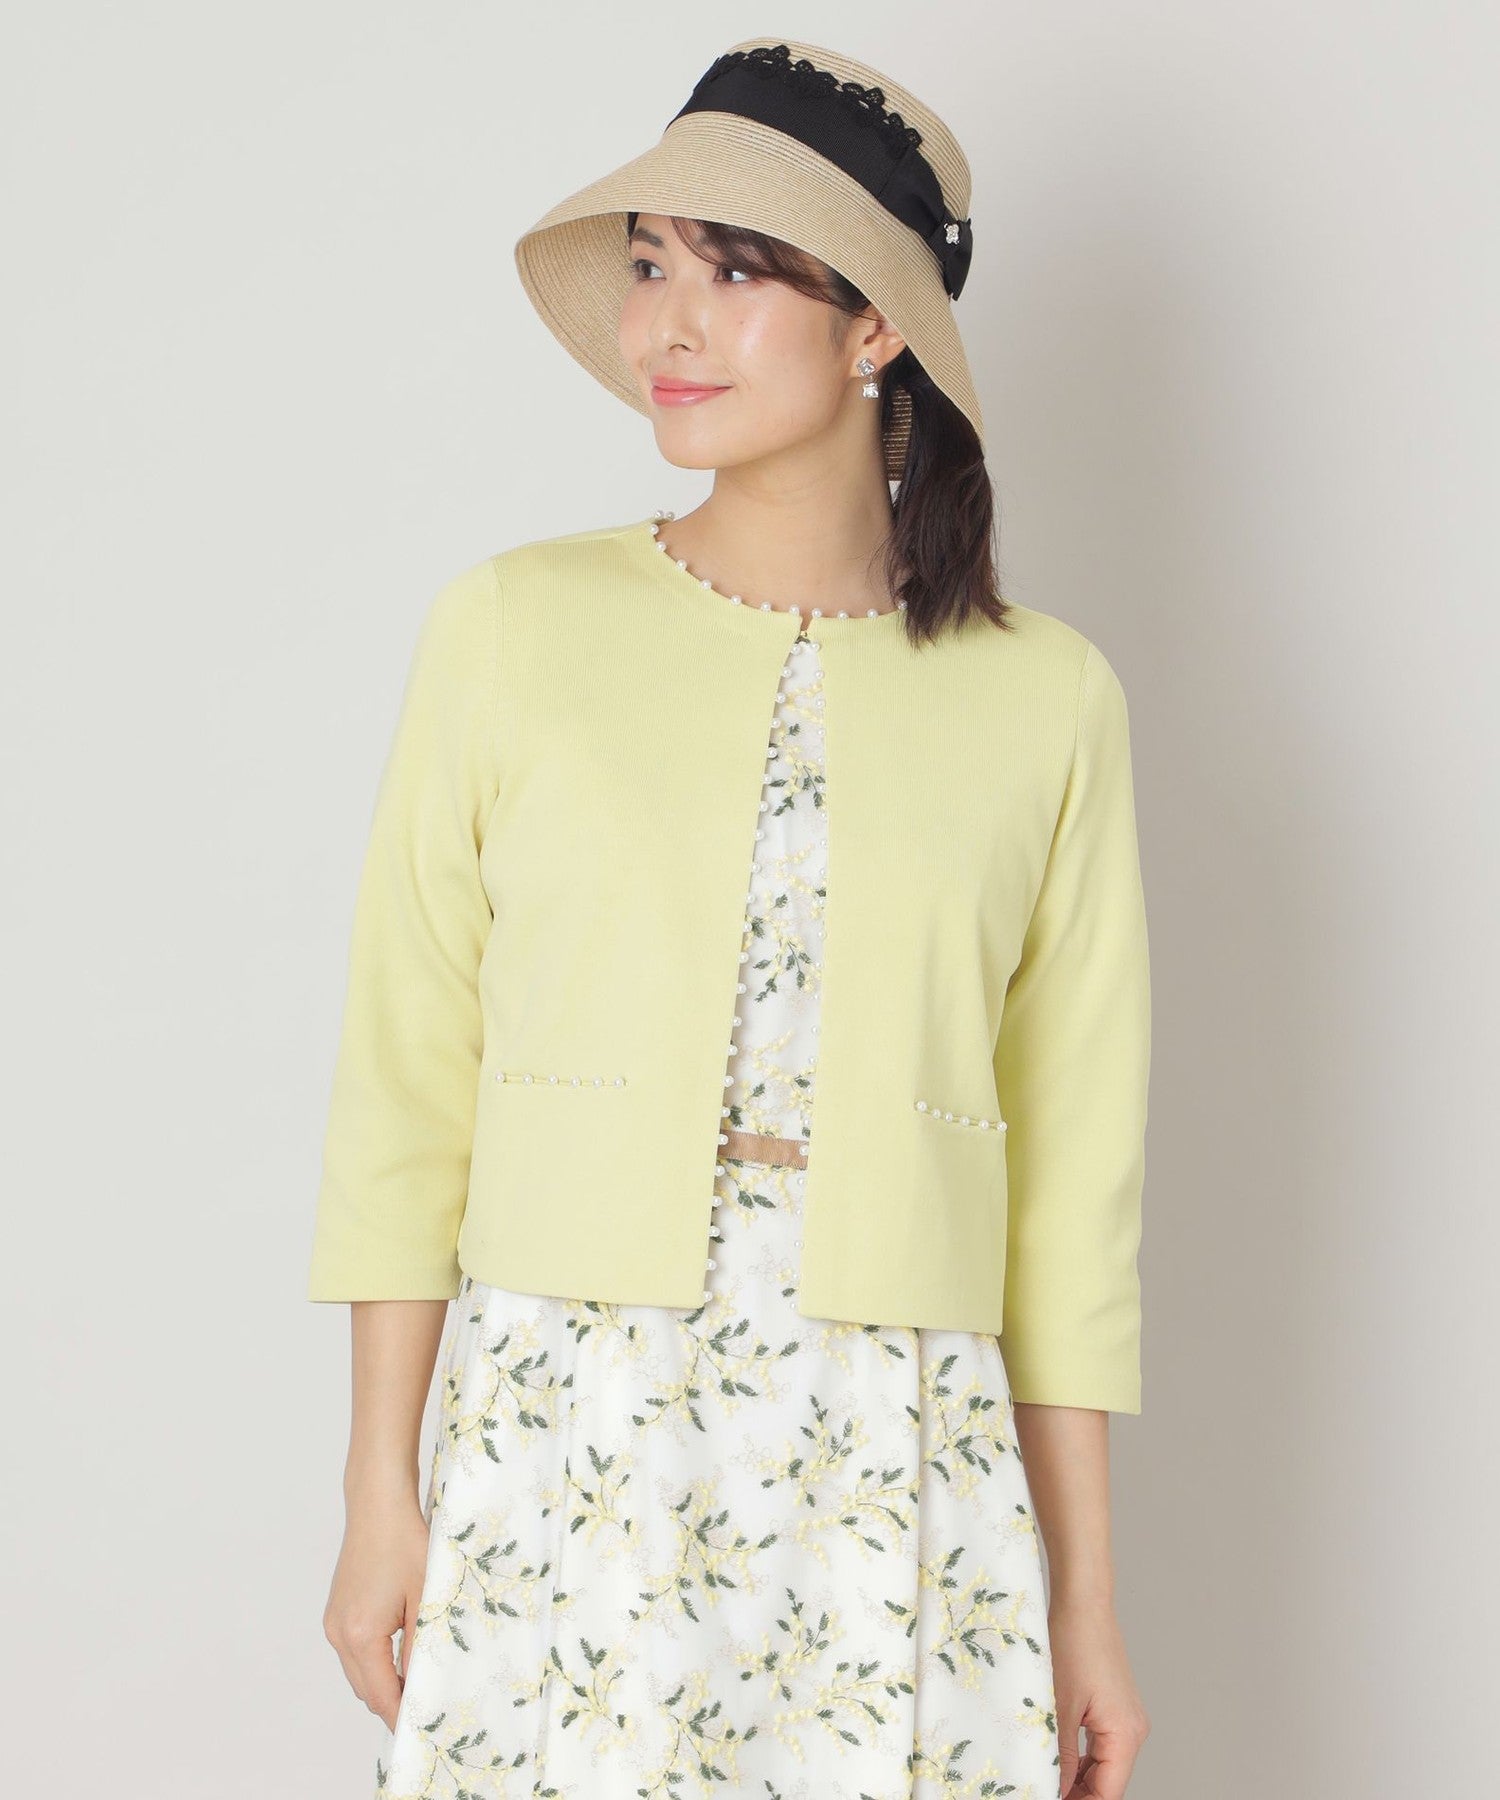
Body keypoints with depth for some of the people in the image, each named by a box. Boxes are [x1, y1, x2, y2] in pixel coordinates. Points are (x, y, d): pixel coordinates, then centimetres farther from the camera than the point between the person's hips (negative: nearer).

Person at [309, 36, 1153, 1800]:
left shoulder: (1045, 700, 2)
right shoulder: (511, 629, 0)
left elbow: (1076, 1178, 6)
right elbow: (403, 1094, 3)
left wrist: (1086, 1594, 6)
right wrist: (379, 1493, 0)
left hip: (901, 1477, 1)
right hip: (561, 1447, 0)